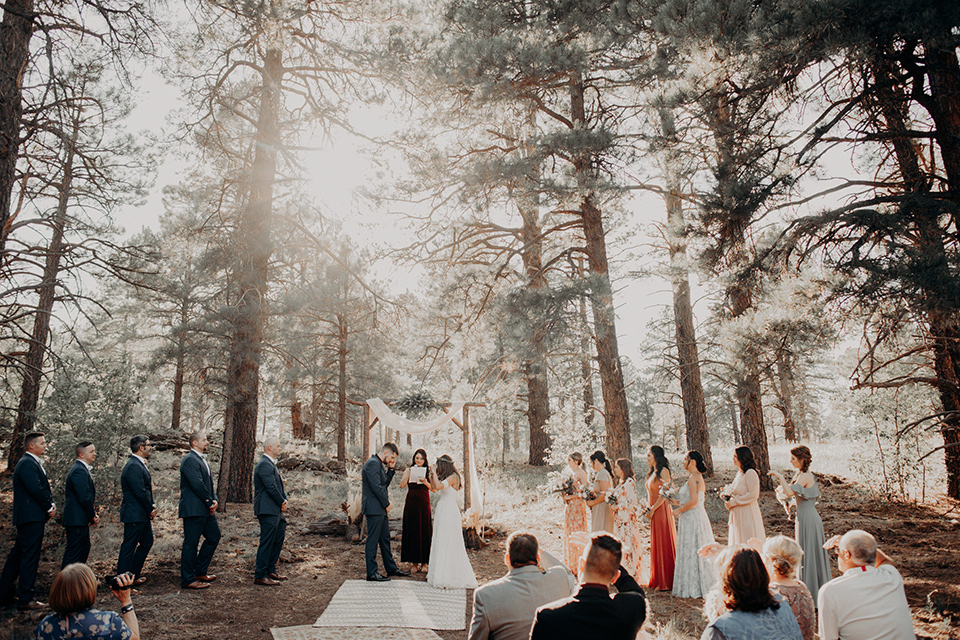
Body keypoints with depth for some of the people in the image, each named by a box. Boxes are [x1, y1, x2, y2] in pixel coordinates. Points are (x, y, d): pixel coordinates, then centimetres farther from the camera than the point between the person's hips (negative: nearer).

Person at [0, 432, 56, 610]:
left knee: (17, 555, 17)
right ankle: (25, 600, 0)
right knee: (30, 557, -5)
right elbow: (36, 490, -21)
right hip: (32, 517, -11)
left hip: (28, 517, 11)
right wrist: (50, 507, -10)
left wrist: (50, 505, 3)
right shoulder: (27, 463, -15)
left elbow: (42, 488, 18)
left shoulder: (33, 463, 18)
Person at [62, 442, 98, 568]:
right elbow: (84, 497, -22)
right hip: (77, 520, -11)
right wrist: (92, 516, -11)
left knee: (84, 548, 19)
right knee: (73, 552, -5)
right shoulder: (79, 470, -18)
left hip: (81, 520, 11)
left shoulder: (82, 469, 17)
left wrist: (93, 515, 10)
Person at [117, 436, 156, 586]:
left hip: (142, 514, 11)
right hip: (134, 514, -11)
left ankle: (133, 574, 28)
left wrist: (153, 505, 4)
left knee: (147, 542, 17)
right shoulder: (133, 466, -20)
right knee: (129, 546, -1)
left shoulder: (140, 464, 14)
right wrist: (151, 509, -11)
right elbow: (140, 492, -22)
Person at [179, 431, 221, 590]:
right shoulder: (189, 460, -15)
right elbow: (197, 485, -21)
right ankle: (188, 580, 7)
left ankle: (200, 571, 26)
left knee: (214, 536, 14)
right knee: (191, 544, -2)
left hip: (206, 509, 10)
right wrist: (210, 502, -12)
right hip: (193, 510, -10)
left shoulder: (202, 459, 18)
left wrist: (214, 500, 2)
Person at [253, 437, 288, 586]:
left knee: (278, 539, 15)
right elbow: (271, 488, -20)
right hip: (268, 510, -11)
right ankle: (260, 576, 2)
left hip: (276, 510, 11)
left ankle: (271, 571, 26)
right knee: (267, 542, -5)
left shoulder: (271, 464, 18)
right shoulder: (264, 464, -16)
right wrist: (282, 503, -9)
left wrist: (284, 500, 4)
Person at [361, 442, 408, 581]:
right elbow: (376, 487, -21)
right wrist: (386, 504, -12)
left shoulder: (379, 464, 17)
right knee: (373, 540, -4)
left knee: (385, 539, 16)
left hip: (381, 509, 11)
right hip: (374, 508, -11)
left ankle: (391, 568, 25)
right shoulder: (373, 463, -16)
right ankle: (371, 573, 2)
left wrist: (390, 469, 9)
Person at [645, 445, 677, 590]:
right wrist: (648, 508, 11)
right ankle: (658, 580, 19)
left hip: (662, 510, -9)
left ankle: (667, 582, 3)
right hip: (654, 512, 9)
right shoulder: (652, 472, 15)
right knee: (656, 544, 12)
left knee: (664, 544, -3)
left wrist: (653, 509, -15)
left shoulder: (663, 471, -11)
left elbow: (664, 494, -16)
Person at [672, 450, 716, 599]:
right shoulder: (697, 477, 15)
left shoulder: (694, 478, -16)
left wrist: (679, 510, -12)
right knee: (696, 552, 13)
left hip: (693, 518, -10)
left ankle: (694, 588, 4)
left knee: (692, 552, -3)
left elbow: (694, 501, -23)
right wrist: (677, 502, 14)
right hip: (693, 518, 10)